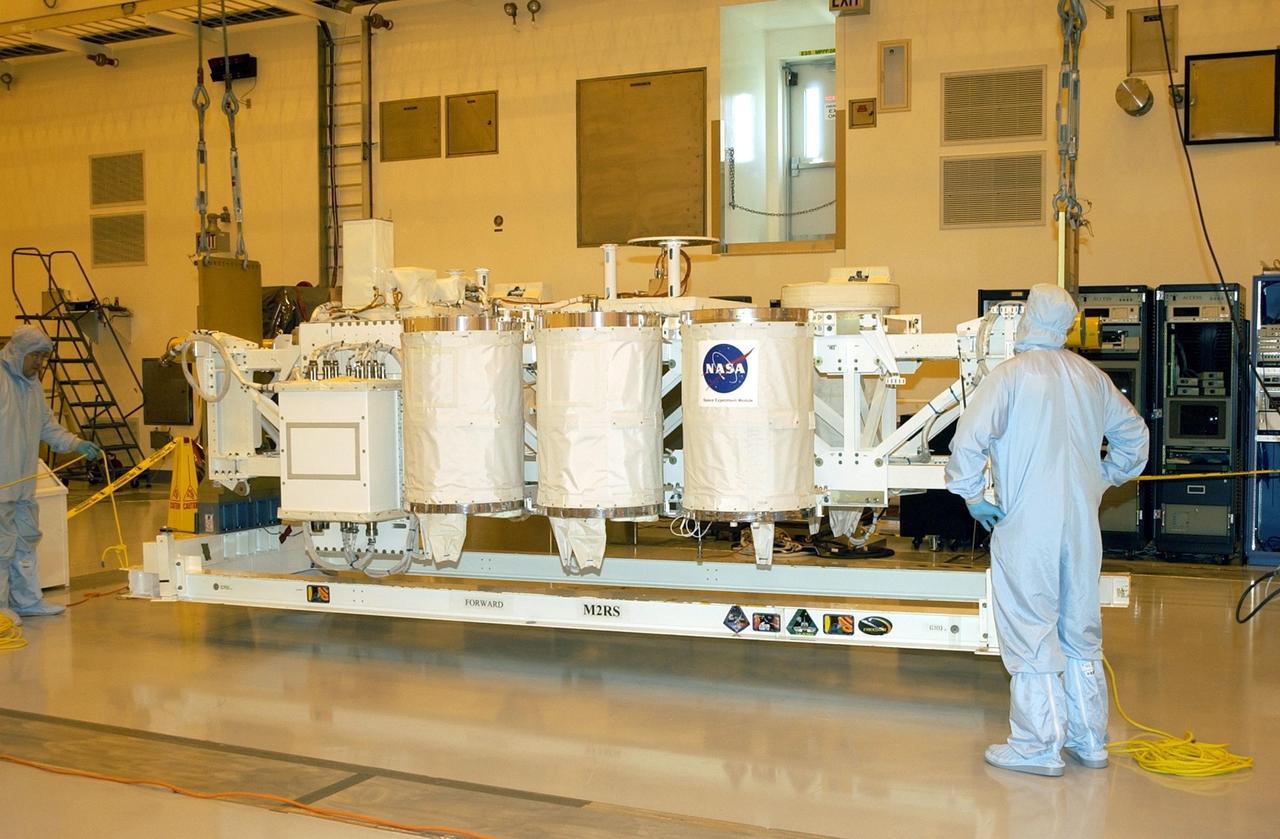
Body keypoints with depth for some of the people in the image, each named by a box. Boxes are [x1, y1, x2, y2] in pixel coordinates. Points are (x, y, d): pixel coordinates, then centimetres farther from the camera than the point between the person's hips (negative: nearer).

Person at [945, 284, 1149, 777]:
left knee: (1031, 635, 1)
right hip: (1083, 526, 6)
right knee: (1081, 631, 15)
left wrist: (973, 496, -6)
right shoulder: (1091, 377, 10)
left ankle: (1038, 747, 6)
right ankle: (1089, 741, 25)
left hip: (1027, 527, -6)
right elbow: (1134, 434, 21)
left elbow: (969, 439, -18)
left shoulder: (1011, 375, -9)